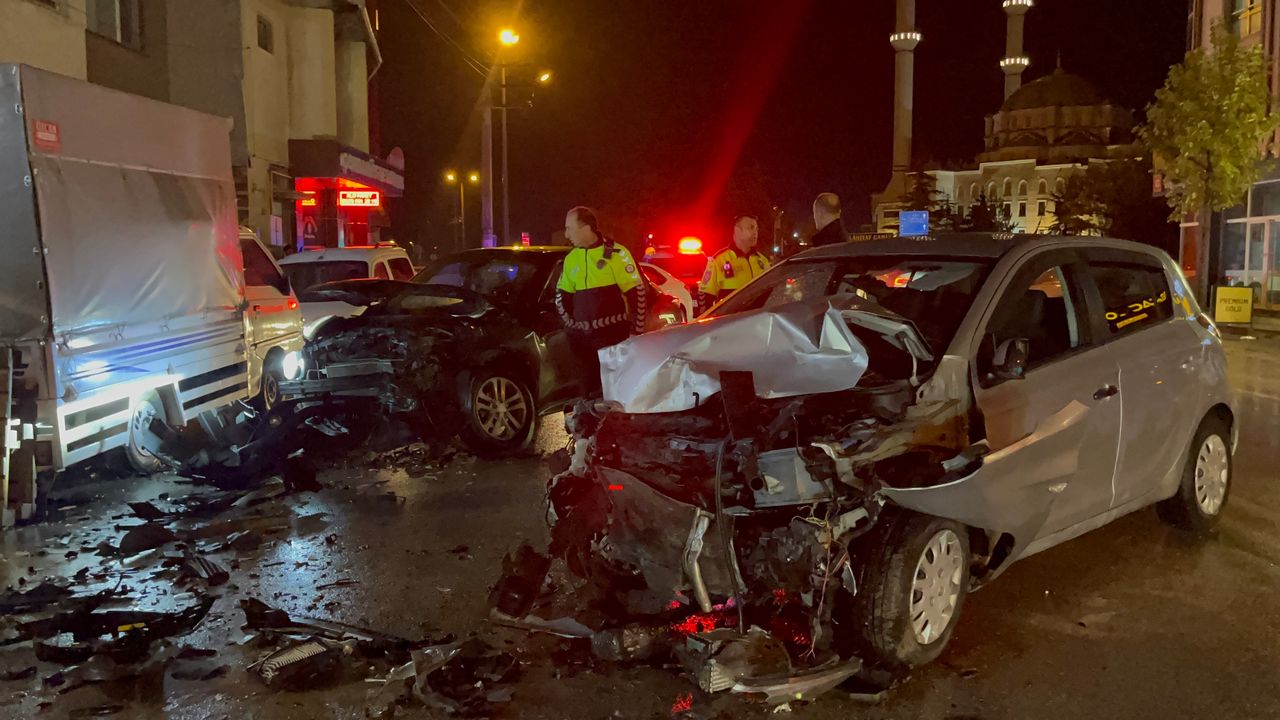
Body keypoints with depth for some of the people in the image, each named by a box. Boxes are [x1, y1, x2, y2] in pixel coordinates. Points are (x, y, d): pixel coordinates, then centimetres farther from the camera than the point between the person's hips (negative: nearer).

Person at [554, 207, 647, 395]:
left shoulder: (616, 253, -7)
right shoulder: (571, 258, 10)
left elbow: (637, 292, -8)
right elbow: (562, 295, 21)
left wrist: (637, 330, -9)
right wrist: (571, 324, 11)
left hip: (614, 335, -5)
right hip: (583, 337, 5)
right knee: (593, 388, 11)